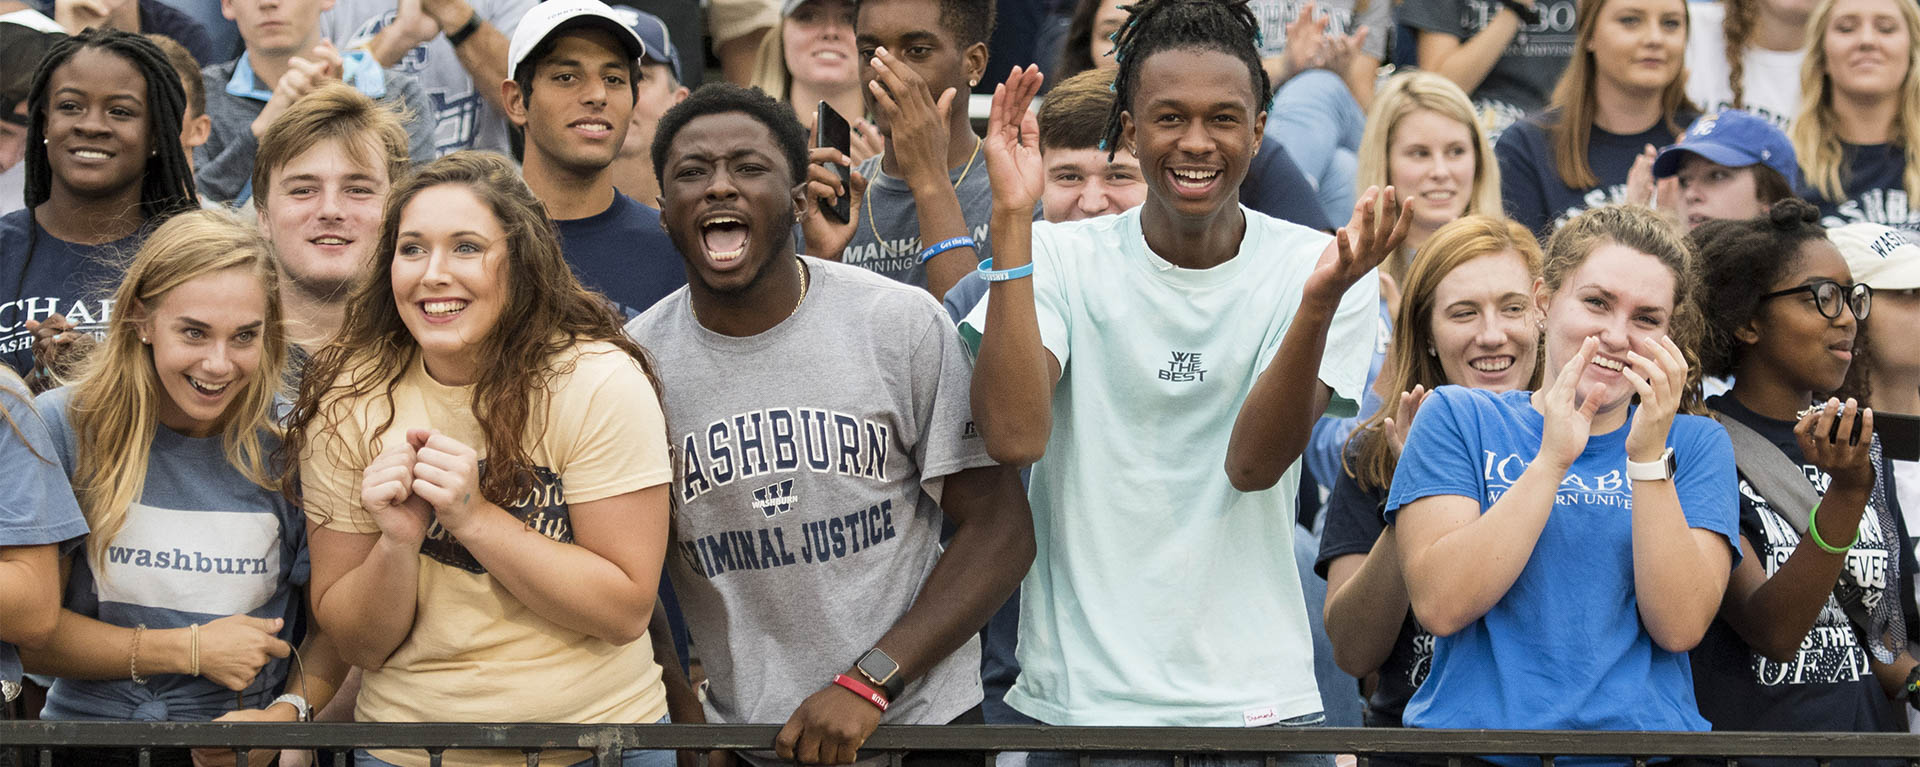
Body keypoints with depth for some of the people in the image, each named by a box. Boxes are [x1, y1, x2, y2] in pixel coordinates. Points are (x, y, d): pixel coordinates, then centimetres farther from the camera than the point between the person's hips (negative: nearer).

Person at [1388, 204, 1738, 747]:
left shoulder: (1694, 443, 13)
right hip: (1476, 729, -1)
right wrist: (1553, 458, -9)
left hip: (1644, 728, 1)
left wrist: (1648, 457, -8)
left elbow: (1680, 627, -2)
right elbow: (1439, 605, -5)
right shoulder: (1458, 418, 10)